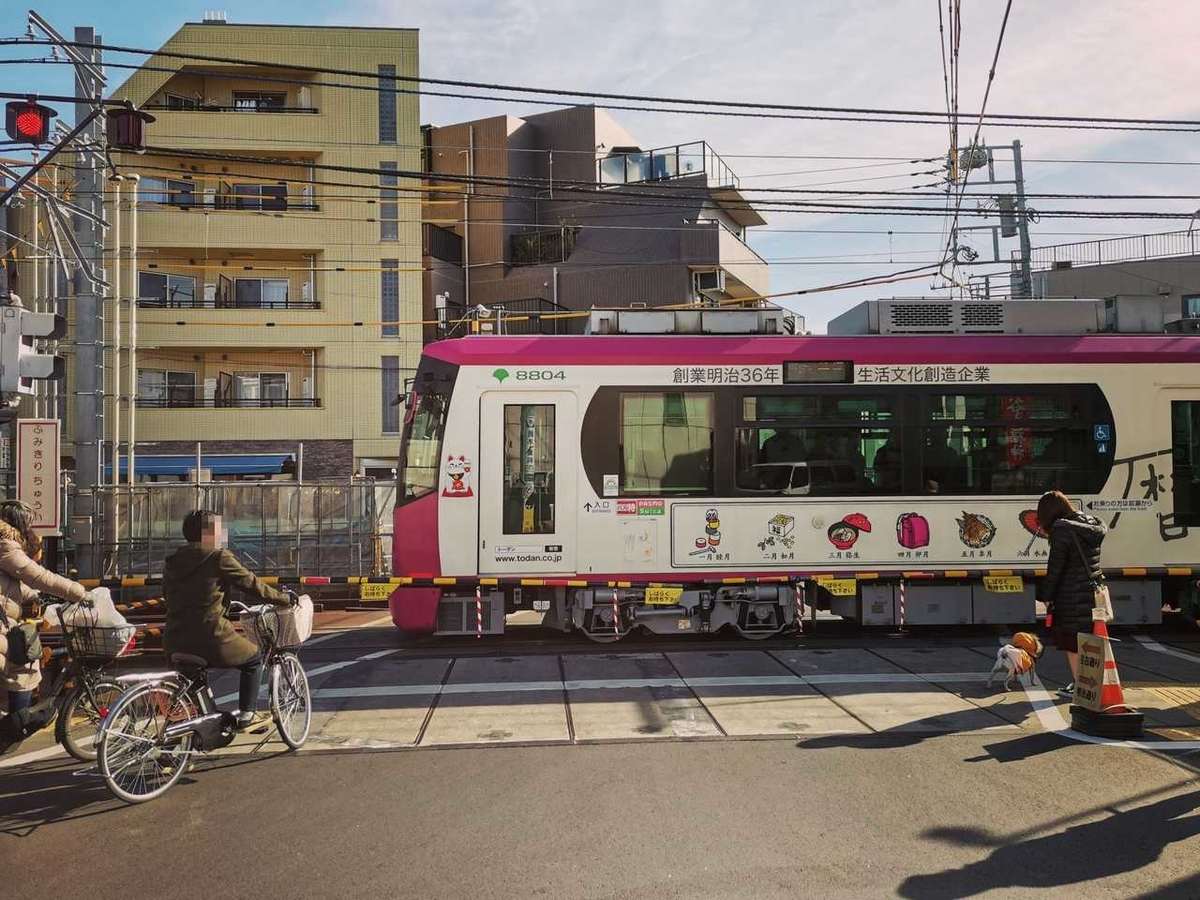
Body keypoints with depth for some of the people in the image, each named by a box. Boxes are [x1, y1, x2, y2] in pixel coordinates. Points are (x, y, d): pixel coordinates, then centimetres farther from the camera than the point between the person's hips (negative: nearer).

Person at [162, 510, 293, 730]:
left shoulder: (171, 562, 10)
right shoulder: (219, 558, -9)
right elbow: (254, 586, -5)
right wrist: (285, 599, 9)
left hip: (175, 643, 6)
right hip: (210, 639, -6)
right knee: (253, 660, 19)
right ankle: (247, 715, 16)